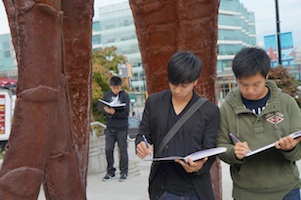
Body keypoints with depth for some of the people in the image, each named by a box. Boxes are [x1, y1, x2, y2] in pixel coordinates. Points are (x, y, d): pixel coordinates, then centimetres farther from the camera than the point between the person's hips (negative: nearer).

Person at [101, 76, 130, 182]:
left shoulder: (124, 95, -5)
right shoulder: (107, 95, 7)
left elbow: (126, 112, -11)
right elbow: (104, 108, 4)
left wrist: (114, 112, -24)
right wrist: (108, 111, -18)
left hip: (122, 127, -3)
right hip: (110, 127, 3)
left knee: (122, 150, 4)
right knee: (108, 150, 4)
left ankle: (124, 172, 15)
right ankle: (110, 172, 17)